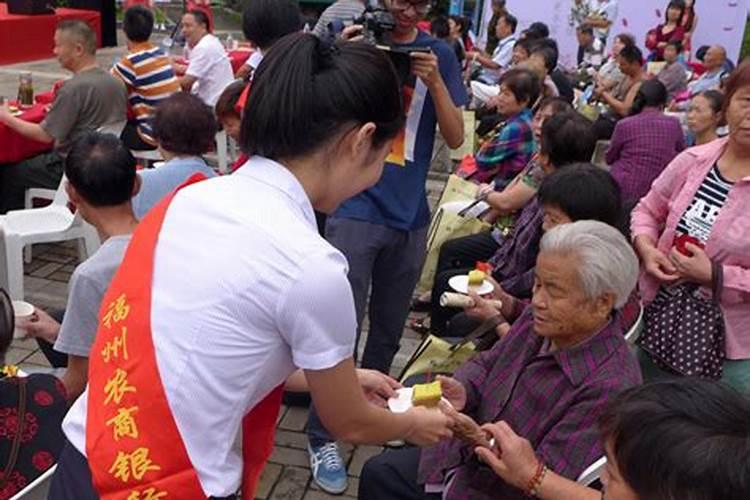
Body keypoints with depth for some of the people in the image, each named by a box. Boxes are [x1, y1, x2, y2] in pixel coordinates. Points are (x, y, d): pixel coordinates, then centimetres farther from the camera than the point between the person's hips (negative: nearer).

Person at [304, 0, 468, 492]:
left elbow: (456, 137, 2)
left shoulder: (439, 54, 6)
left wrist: (435, 80, -12)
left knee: (389, 327, 15)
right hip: (355, 207, -3)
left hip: (410, 213, 3)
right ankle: (324, 438, 7)